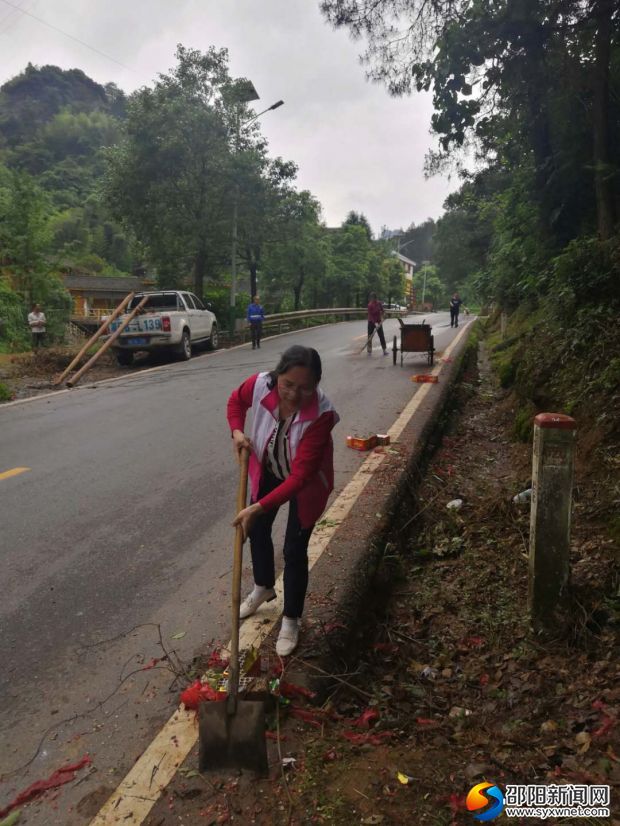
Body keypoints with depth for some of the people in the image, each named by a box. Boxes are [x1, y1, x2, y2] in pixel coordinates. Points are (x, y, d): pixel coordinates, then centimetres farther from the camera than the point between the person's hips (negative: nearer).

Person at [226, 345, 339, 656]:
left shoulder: (321, 414, -39)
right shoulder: (260, 384, -29)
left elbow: (300, 476, -38)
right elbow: (236, 400, -2)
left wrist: (259, 508, -43)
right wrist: (237, 432, -20)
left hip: (305, 484, -4)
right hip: (267, 472, 5)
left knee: (294, 551, 1)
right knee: (257, 531, 20)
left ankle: (290, 620, 25)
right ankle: (263, 588, 50)